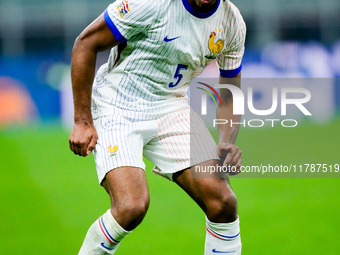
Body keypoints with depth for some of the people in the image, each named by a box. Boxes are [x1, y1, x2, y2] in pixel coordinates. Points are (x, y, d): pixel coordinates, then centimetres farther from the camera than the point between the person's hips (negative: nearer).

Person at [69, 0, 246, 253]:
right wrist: (83, 122, -15)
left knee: (223, 203, -11)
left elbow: (230, 91, 11)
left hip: (171, 107, 5)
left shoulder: (232, 22, -3)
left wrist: (227, 143, -8)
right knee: (132, 206, -26)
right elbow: (86, 43, -13)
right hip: (116, 107, -5)